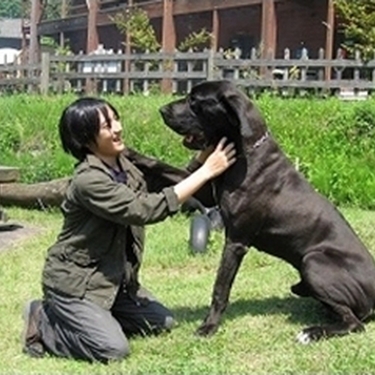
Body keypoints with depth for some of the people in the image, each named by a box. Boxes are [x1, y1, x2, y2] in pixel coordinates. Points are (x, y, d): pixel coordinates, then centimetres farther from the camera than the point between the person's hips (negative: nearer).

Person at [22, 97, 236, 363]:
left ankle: (92, 316, 17)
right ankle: (44, 322, 3)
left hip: (113, 276, 8)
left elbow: (171, 180, -1)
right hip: (74, 281, -8)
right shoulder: (88, 180, -28)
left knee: (163, 323, 7)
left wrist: (201, 158, -20)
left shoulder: (126, 161, -3)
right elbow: (148, 210, -31)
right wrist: (206, 171, -29)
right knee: (114, 349, -19)